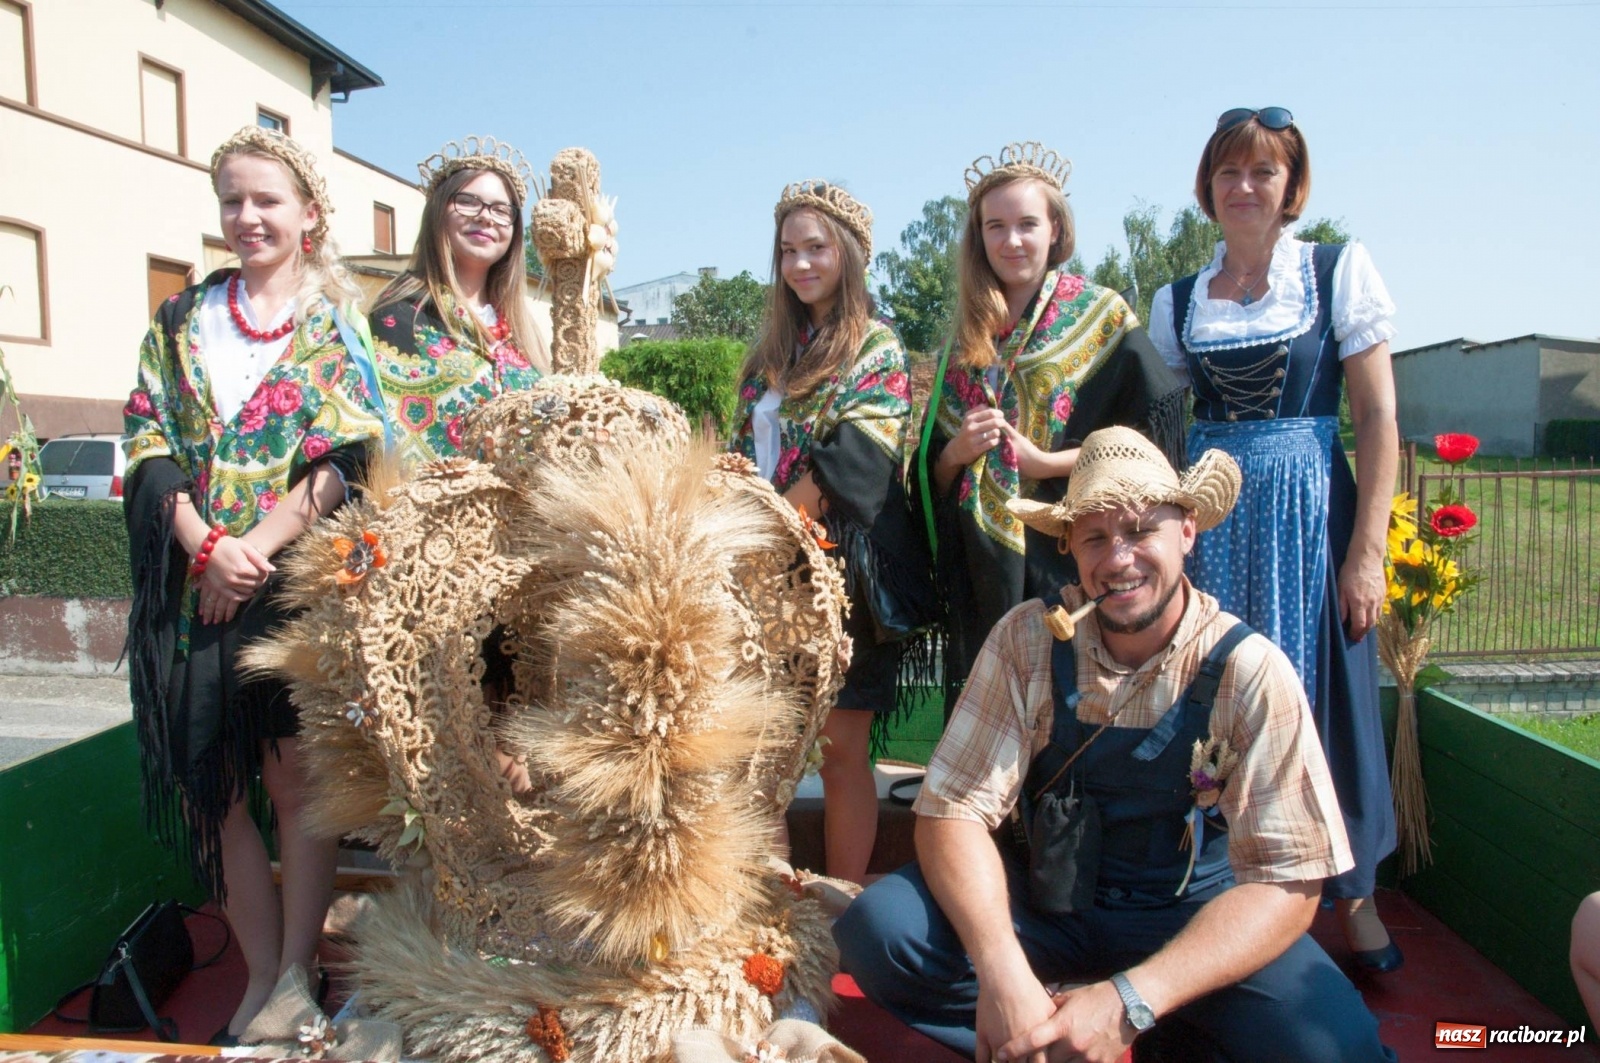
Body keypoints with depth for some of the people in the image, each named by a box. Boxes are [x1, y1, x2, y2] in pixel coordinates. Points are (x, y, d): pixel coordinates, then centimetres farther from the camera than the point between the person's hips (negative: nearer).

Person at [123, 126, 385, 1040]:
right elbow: (150, 441, 4)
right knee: (213, 788, 5)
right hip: (196, 581, 3)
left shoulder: (337, 322, 4)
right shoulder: (182, 320, 13)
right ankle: (261, 974, 20)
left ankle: (297, 973, 14)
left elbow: (348, 456, -6)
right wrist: (207, 545, -12)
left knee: (298, 784, 1)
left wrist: (258, 548, -15)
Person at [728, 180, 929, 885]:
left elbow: (848, 465, -13)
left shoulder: (877, 350, -1)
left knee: (841, 748, 0)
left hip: (838, 566, -6)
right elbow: (743, 453, 17)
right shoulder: (773, 351, 18)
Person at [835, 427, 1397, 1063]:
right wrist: (1002, 972, -33)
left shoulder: (1250, 673, -15)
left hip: (1194, 914, -1)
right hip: (1052, 903, 1)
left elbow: (1286, 884, -17)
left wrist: (1128, 1001, -30)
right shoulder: (1028, 640, -11)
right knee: (877, 928, -23)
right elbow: (953, 809, -15)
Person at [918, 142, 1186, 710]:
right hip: (981, 570, 4)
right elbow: (932, 471, 16)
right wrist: (956, 451, -6)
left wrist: (1043, 461, -12)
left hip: (1069, 554, -4)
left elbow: (1154, 434, -7)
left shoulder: (1100, 317, 2)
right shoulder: (966, 338, 13)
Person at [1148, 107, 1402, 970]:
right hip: (1210, 515, 3)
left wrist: (1367, 550, -10)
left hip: (1310, 508, -2)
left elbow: (1378, 419, -4)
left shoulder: (1339, 271, 1)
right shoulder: (1179, 301, 9)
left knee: (1324, 697, 3)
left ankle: (1352, 892, 23)